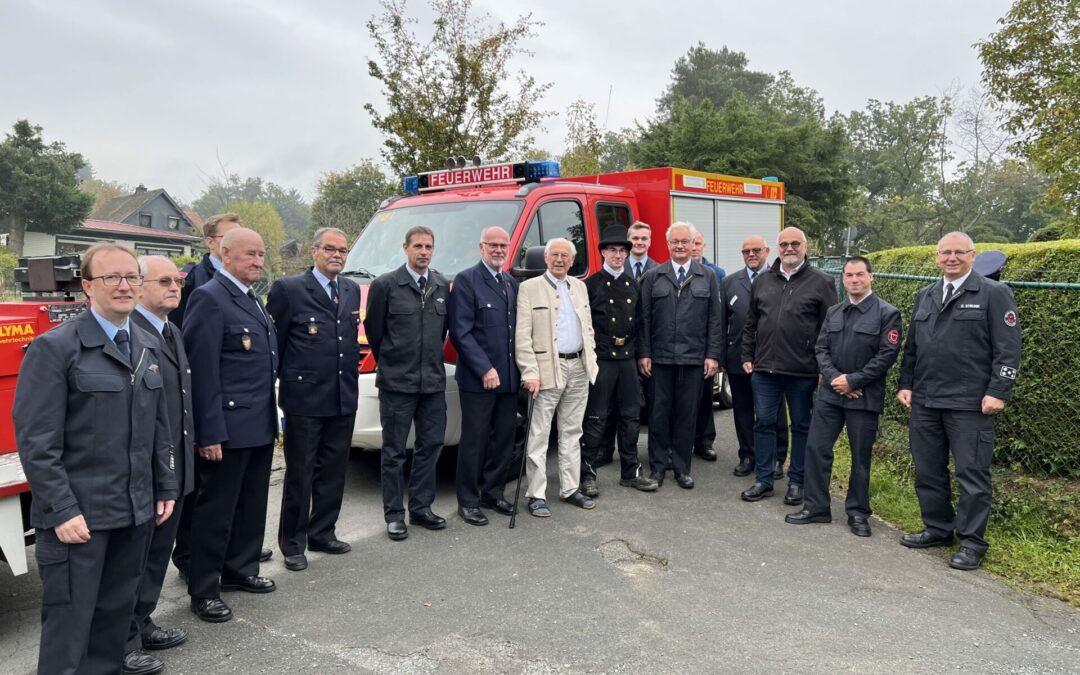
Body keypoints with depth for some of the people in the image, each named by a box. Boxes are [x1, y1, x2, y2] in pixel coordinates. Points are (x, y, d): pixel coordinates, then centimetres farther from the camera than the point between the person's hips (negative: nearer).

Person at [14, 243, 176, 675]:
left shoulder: (148, 347, 11)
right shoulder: (53, 347, -10)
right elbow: (35, 440, -14)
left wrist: (165, 487, 12)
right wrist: (61, 512, -17)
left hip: (136, 510, 6)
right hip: (77, 514, -6)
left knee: (117, 614, 16)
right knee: (70, 621, 4)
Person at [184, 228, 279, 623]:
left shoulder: (252, 298, 15)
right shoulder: (209, 299, -14)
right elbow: (203, 372, -18)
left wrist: (270, 416, 17)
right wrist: (210, 432, -21)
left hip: (260, 425, 9)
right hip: (228, 427, -9)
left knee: (252, 504, 18)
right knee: (216, 508, 2)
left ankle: (240, 569, 33)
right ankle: (204, 590, 14)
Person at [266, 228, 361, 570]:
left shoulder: (352, 291, 12)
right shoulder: (288, 289, -6)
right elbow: (273, 344, -5)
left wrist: (351, 378, 13)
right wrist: (275, 389, -5)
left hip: (344, 400, 6)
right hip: (304, 400, -6)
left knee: (333, 472, 14)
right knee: (300, 476, 4)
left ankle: (322, 534, 29)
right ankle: (292, 544, 18)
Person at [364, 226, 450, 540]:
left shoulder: (443, 286, 7)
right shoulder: (386, 285, -6)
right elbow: (373, 329, 1)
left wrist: (431, 361, 13)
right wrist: (390, 363, 9)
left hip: (434, 382, 5)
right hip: (396, 383, -4)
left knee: (430, 446, 11)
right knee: (394, 452, 4)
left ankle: (421, 507, 24)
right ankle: (394, 514, 15)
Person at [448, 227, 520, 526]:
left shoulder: (512, 283, 14)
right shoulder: (466, 281, -7)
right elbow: (461, 332, -12)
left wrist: (522, 368, 6)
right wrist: (484, 370, -16)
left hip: (509, 378, 7)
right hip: (477, 379, -6)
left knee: (504, 439, 13)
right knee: (474, 441, 1)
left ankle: (493, 493, 27)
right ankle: (468, 501, 13)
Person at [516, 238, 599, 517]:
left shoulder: (579, 287, 14)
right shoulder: (530, 288, -4)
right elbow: (523, 336, -9)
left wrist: (590, 361, 10)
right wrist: (530, 373, -16)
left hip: (578, 368, 6)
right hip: (548, 369, -6)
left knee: (572, 432, 13)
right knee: (539, 435, -1)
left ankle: (570, 489, 22)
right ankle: (537, 495, 6)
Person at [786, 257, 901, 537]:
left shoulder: (887, 313, -5)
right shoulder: (833, 312, 11)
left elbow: (888, 354, -12)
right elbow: (821, 349, 8)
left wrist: (853, 380, -15)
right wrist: (834, 377, -10)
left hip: (864, 396, -4)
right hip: (830, 393, 4)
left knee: (861, 456, 6)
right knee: (816, 448, 3)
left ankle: (858, 513, 20)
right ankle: (816, 507, 16)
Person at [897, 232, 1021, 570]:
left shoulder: (994, 294, -3)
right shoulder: (925, 296, 14)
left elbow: (1008, 348, -7)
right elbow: (911, 346, 18)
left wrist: (998, 392, -14)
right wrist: (906, 384, 11)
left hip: (970, 403, -6)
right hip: (924, 401, 6)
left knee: (971, 473, 1)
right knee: (927, 470, 12)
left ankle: (972, 542, 11)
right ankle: (937, 529, 27)